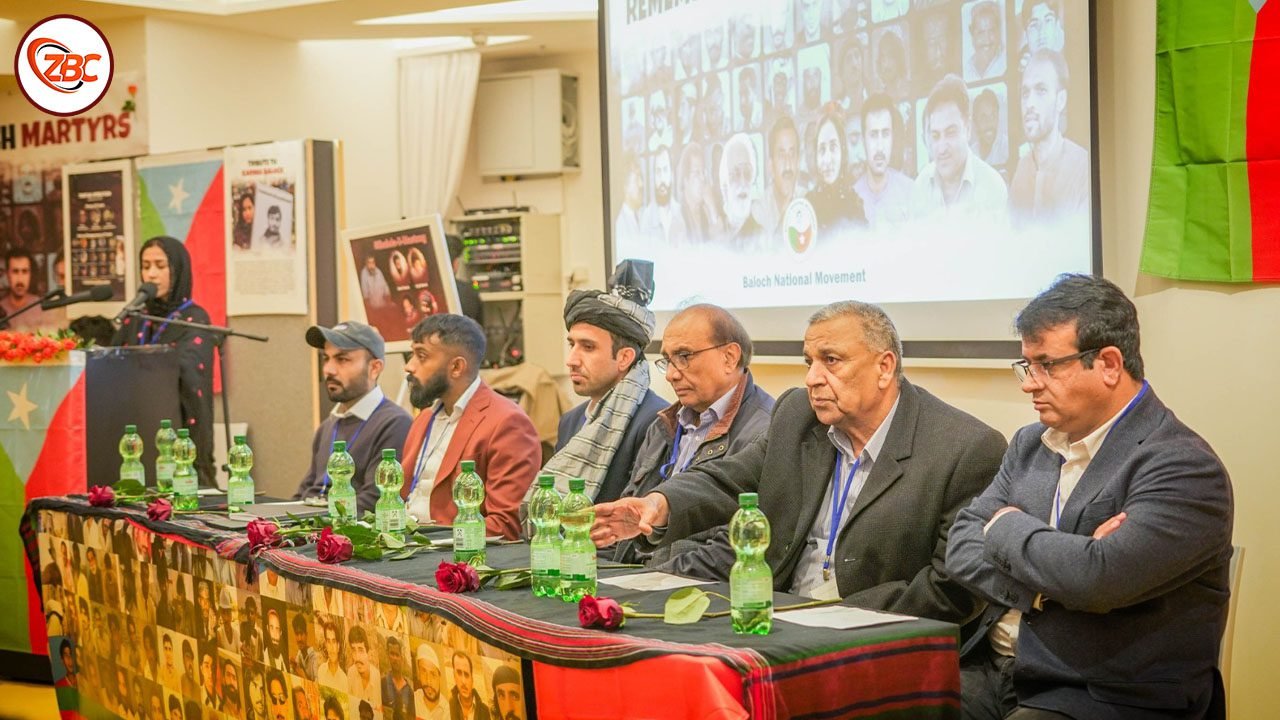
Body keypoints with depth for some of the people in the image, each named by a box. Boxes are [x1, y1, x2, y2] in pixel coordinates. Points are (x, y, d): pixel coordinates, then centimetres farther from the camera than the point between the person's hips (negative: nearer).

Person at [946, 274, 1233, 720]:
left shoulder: (1184, 466, -13)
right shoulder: (1030, 444, 12)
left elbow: (1096, 577, -26)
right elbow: (962, 548, 5)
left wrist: (1007, 527, -8)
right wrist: (1056, 577, -13)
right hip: (992, 669, 7)